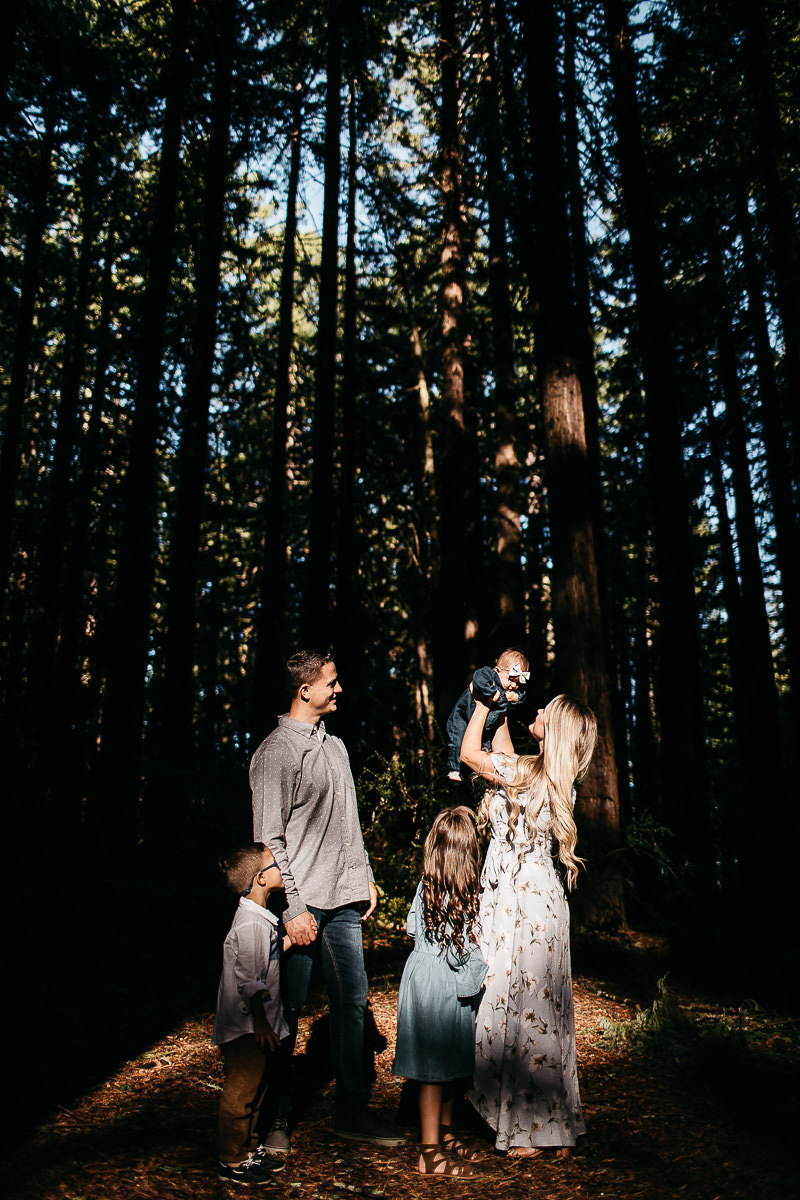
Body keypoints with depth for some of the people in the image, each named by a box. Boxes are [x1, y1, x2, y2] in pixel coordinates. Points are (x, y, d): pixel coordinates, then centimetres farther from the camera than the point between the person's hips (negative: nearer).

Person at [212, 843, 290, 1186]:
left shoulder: (260, 919, 7)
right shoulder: (250, 924, -25)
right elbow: (248, 982, -25)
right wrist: (261, 1024, -21)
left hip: (257, 1026, 10)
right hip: (247, 1029, -10)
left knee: (253, 1090, 20)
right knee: (240, 1093, 4)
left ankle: (248, 1151, 34)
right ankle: (231, 1162, 18)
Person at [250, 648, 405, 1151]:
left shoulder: (335, 745, 13)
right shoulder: (275, 752, -10)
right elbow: (269, 840, -12)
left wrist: (366, 877, 17)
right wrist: (293, 909, -15)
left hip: (344, 901, 7)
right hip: (303, 904, -7)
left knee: (353, 1002, 9)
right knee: (288, 1010, 4)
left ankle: (353, 1112, 22)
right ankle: (277, 1118, 20)